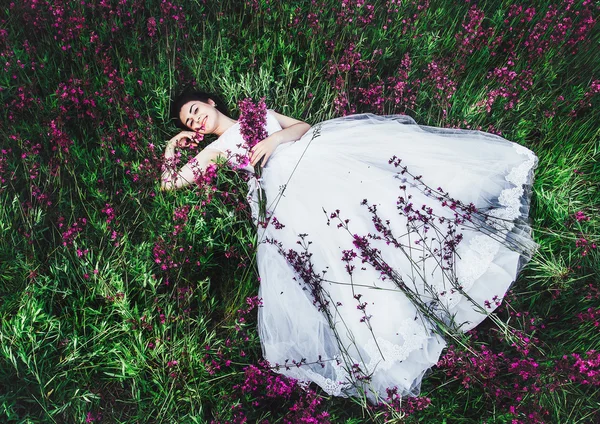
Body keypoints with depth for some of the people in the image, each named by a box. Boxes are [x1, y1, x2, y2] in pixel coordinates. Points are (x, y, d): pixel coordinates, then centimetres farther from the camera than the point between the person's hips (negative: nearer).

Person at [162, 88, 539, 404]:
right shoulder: (217, 148, 26)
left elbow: (304, 126, 19)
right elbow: (170, 184, 25)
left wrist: (276, 138, 2)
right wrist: (172, 146, 27)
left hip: (317, 153, 4)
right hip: (287, 185, -3)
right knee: (335, 235, -30)